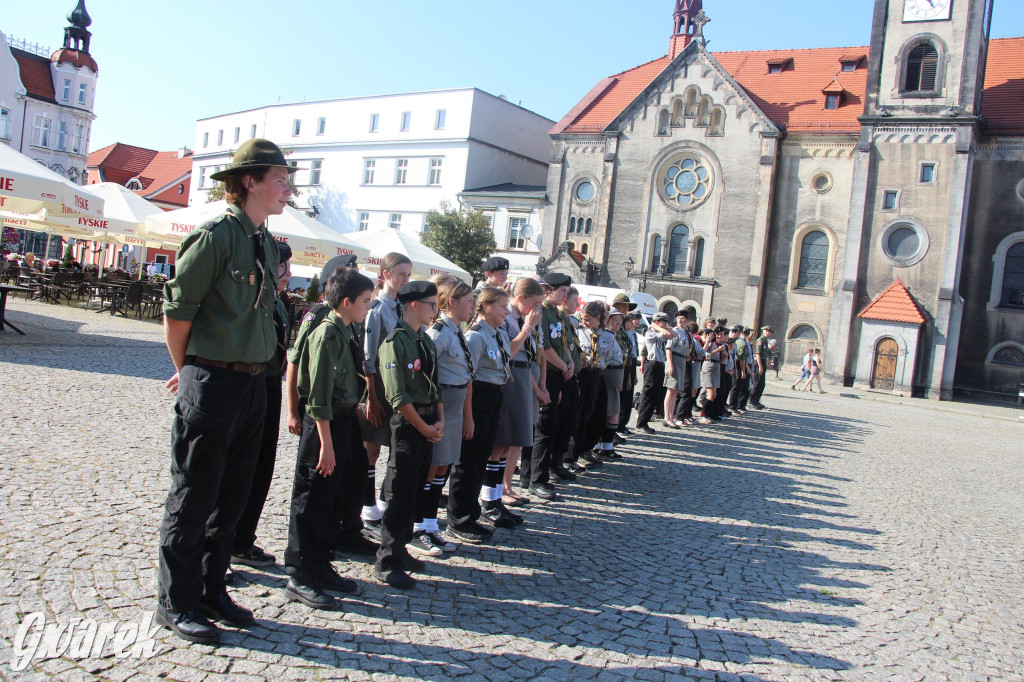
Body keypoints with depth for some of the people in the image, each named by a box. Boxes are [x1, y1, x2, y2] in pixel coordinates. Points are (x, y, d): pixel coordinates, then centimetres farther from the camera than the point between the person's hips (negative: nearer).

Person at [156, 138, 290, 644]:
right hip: (212, 384, -8)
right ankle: (176, 603, 19)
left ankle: (211, 591, 30)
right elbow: (176, 313, -10)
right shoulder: (215, 236, -13)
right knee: (193, 498, 4)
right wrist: (189, 372, 2)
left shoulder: (267, 244, 11)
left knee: (231, 498, 15)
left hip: (253, 383, 8)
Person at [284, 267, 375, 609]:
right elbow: (319, 395, -20)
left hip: (344, 423, 9)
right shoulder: (327, 334, -17)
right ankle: (300, 578, 10)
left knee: (331, 501, 16)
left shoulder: (348, 333, 10)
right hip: (324, 424, -9)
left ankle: (320, 566, 29)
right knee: (312, 502, 0)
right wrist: (325, 442, -20)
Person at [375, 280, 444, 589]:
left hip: (428, 424, 8)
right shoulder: (396, 341, -14)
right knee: (400, 493, -3)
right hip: (407, 424, -8)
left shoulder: (426, 340, 12)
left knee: (416, 491, 13)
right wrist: (424, 427, -13)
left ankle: (399, 549, 26)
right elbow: (398, 395, -17)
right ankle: (387, 563, 7)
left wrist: (439, 421, 3)